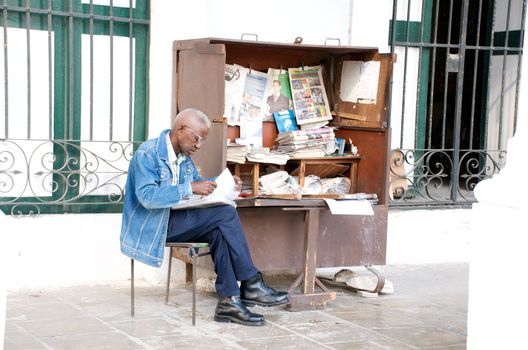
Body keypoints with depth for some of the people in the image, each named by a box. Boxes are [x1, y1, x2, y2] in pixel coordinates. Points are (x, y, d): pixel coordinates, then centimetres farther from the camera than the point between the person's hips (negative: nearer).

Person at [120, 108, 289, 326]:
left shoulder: (184, 156, 11)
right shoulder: (148, 153, -15)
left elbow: (196, 182, 23)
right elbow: (147, 196, -27)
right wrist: (190, 188, -31)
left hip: (173, 222, 8)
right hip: (152, 226, -8)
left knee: (219, 231, -21)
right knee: (226, 214, -20)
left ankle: (229, 300, -23)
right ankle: (251, 284, -14)